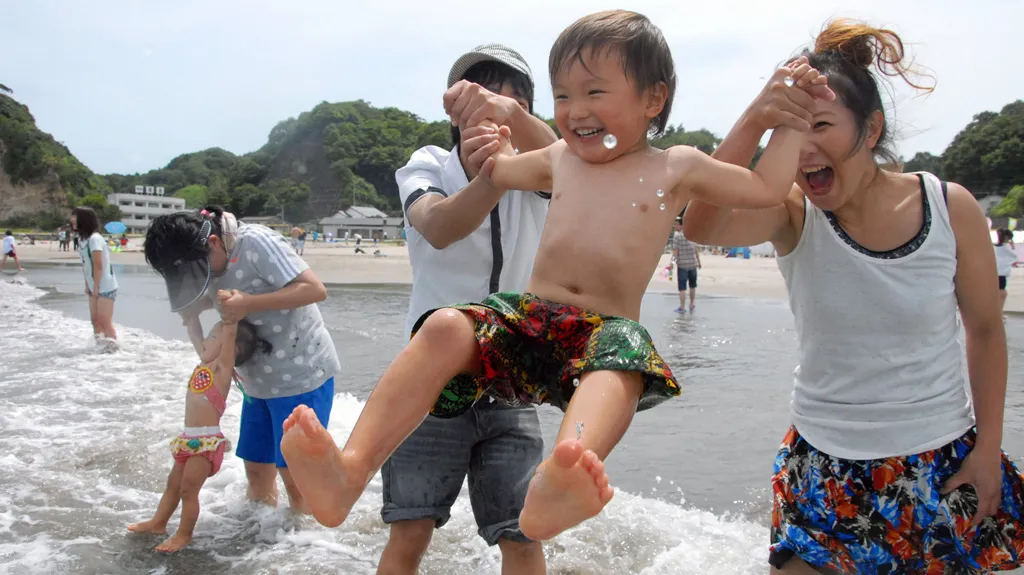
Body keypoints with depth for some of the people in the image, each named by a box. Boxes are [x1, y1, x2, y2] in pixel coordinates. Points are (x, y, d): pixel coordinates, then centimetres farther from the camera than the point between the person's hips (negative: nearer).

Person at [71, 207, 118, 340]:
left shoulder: (94, 238, -16)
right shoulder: (85, 240, 10)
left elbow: (98, 266, -18)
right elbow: (86, 265, 13)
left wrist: (96, 287, -14)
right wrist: (88, 286, 10)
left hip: (105, 288, -9)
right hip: (95, 288, 9)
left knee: (105, 322, -7)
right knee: (95, 321, 14)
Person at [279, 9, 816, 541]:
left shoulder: (678, 167, 13)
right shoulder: (559, 159, 22)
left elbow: (767, 188, 19)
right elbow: (495, 172, 41)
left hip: (606, 327, -3)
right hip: (528, 315, 3)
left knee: (622, 357, -40)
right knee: (446, 327, -27)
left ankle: (552, 489, -69)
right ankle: (351, 468, -39)